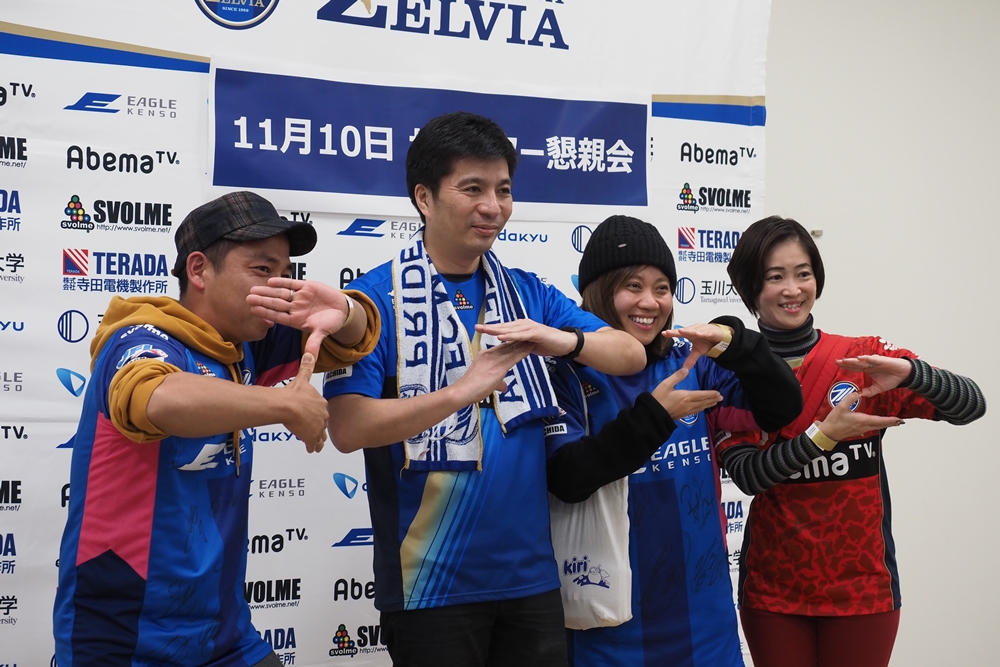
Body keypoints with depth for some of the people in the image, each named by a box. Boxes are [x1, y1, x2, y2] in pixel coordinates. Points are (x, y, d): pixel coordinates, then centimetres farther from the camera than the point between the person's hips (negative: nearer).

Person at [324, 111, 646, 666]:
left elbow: (631, 356, 0)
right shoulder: (375, 298, -8)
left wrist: (563, 340, -20)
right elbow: (347, 428, -18)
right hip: (430, 584, -4)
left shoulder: (528, 294, 7)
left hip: (531, 575, 5)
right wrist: (462, 390, -28)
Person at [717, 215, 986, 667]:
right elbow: (745, 474, -12)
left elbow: (971, 406, -11)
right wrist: (823, 435, -24)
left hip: (861, 586, 0)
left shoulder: (863, 358, -4)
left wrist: (908, 372, -29)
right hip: (771, 591, 0)